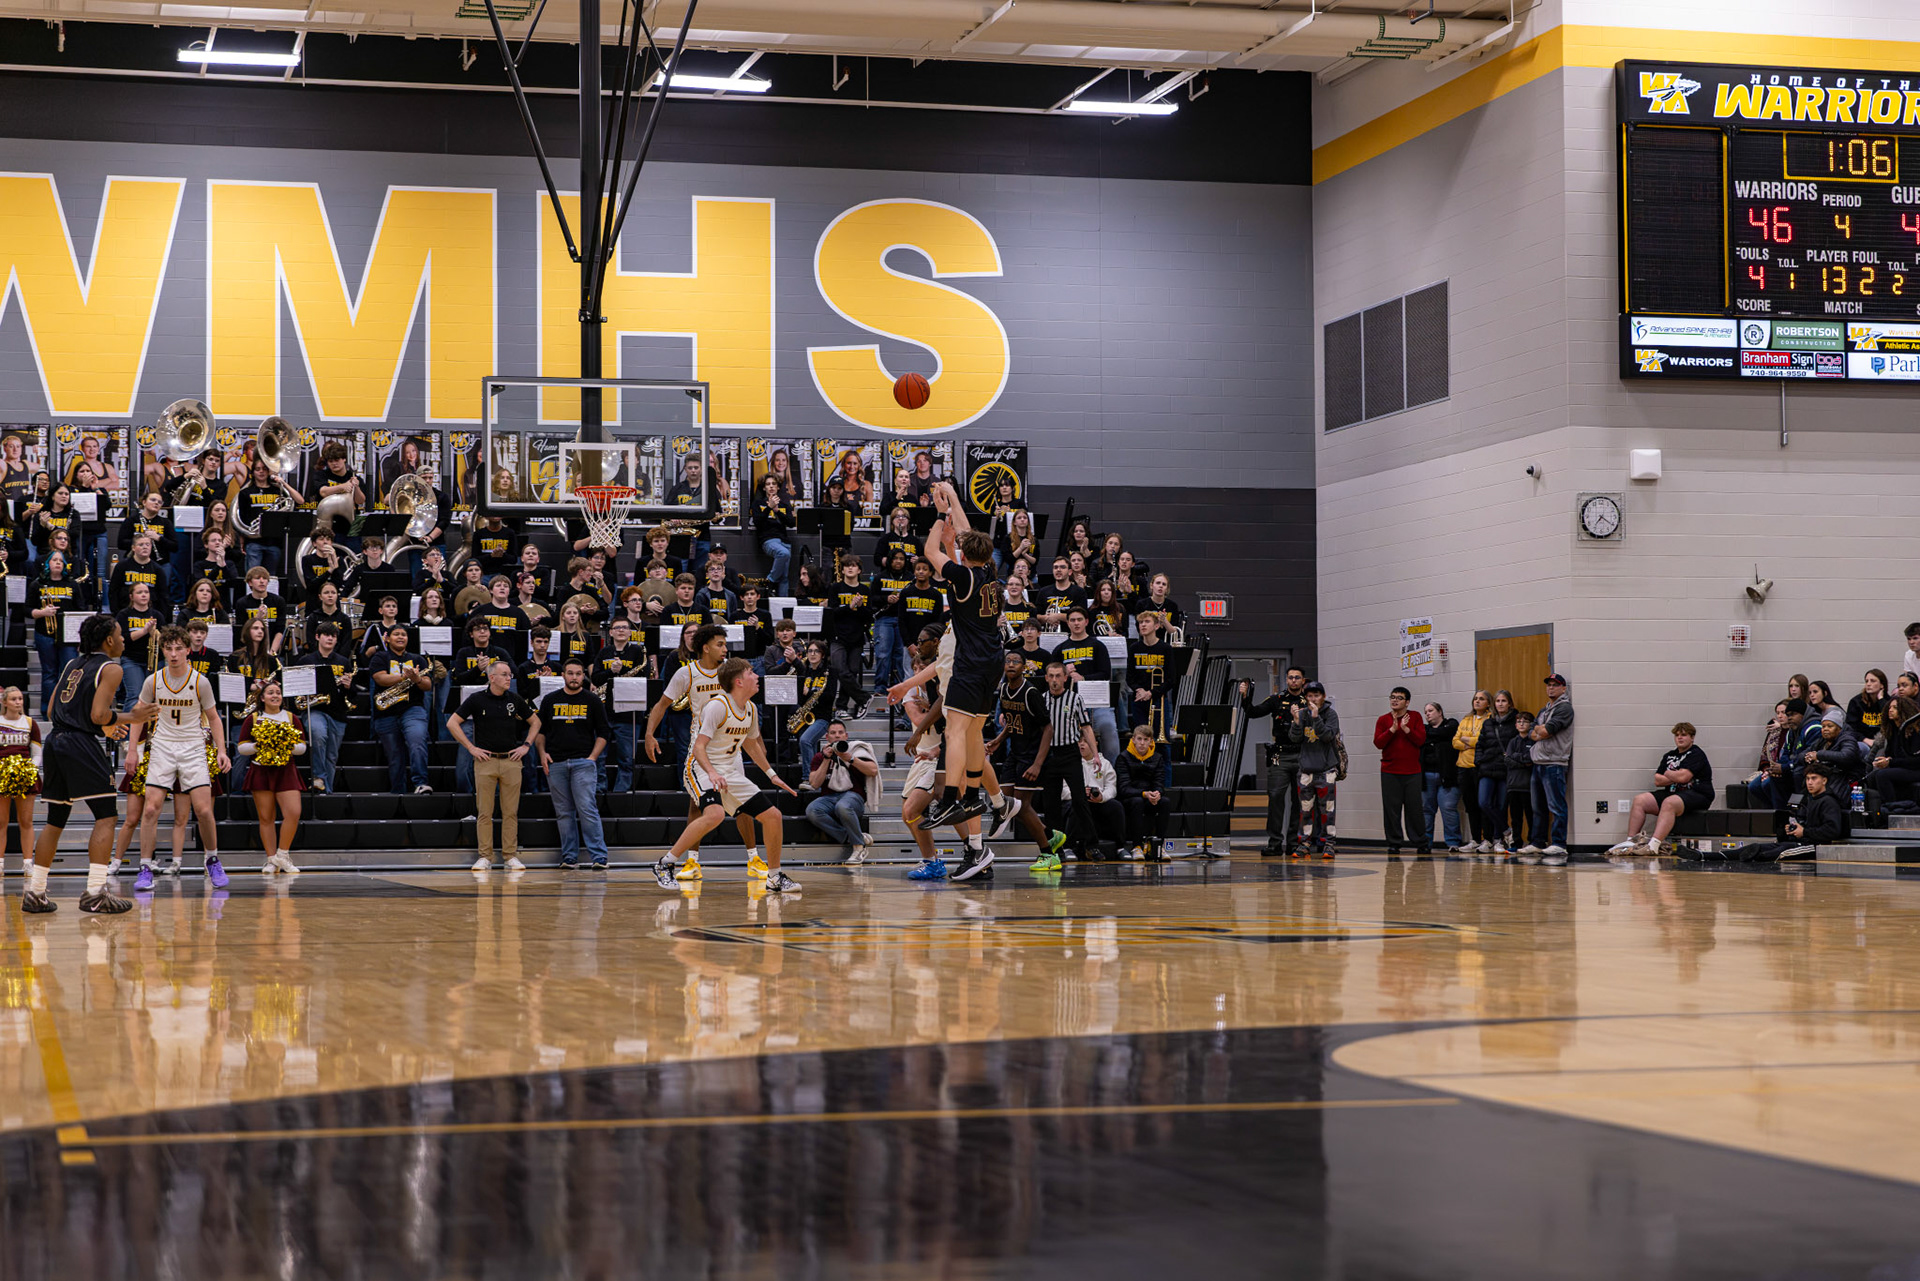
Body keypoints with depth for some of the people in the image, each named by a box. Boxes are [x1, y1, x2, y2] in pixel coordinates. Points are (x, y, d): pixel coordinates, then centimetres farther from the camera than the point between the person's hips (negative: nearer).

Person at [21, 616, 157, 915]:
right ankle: (95, 893, -13)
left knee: (55, 820, 15)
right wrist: (131, 718, 1)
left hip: (55, 742, 8)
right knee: (107, 817, -5)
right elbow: (98, 715, -15)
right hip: (81, 744, -8)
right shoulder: (110, 668, -4)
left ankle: (35, 893, 15)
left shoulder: (73, 665, 20)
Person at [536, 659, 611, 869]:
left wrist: (593, 757, -4)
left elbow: (602, 733, 8)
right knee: (564, 813, 4)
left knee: (587, 810, -12)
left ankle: (599, 857, -12)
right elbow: (539, 730, 17)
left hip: (583, 762, -2)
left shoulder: (592, 700, 8)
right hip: (555, 763, 3)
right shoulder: (550, 700, 12)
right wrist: (542, 753, 1)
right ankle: (569, 857, 9)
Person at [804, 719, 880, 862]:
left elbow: (873, 771, -4)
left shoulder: (856, 750, 12)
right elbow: (814, 784, 3)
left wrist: (849, 759, -11)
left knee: (842, 807, -41)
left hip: (852, 795, -3)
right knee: (811, 810, -32)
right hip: (828, 797, 3)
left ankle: (859, 845, -22)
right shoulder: (819, 757, 17)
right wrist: (827, 759, -2)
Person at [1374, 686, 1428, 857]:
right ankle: (1394, 843, 6)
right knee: (1391, 808, -1)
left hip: (1412, 772, 0)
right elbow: (1378, 743, -5)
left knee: (1414, 808, 1)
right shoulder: (1383, 720, 6)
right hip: (1389, 772, 0)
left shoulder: (1415, 718, 6)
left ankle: (1421, 843, 10)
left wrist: (1406, 728, -16)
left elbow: (1421, 739, -5)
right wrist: (1392, 729, -15)